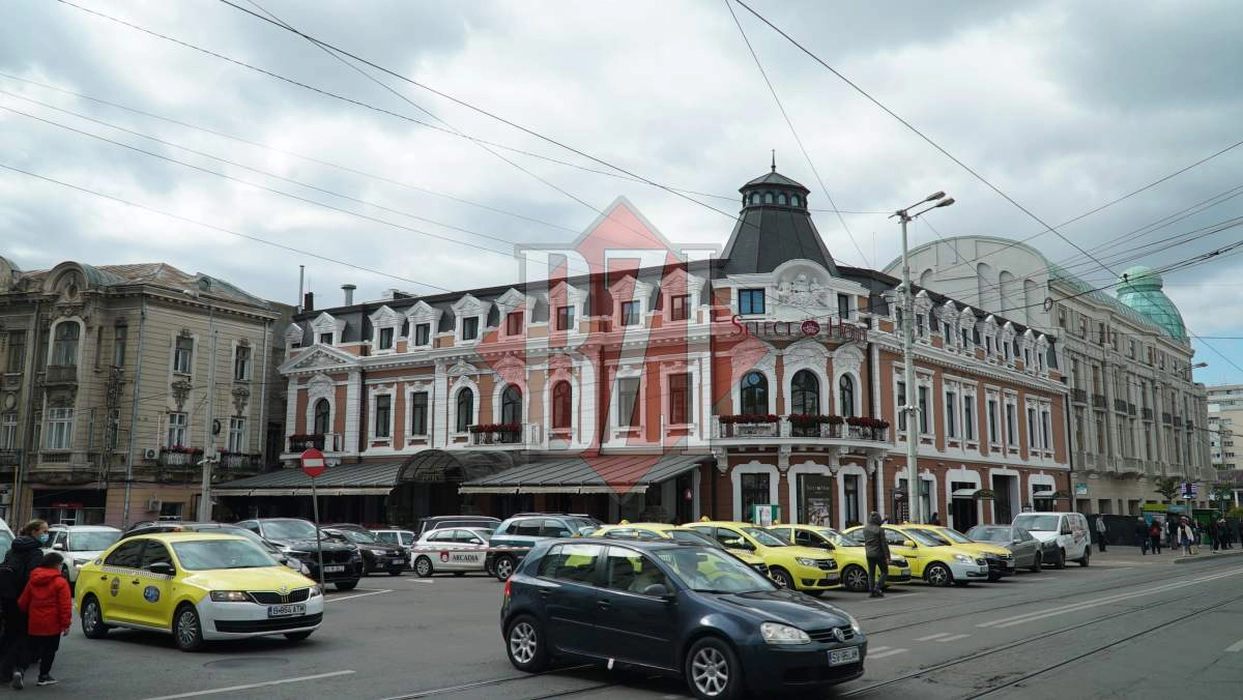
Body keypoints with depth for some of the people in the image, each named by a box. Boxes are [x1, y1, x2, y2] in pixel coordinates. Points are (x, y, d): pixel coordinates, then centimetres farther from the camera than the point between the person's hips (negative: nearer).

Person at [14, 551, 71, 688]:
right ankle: (44, 676, 14)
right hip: (52, 625, -5)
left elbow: (22, 603, 15)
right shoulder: (60, 582, -11)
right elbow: (65, 606, -15)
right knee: (49, 650, 10)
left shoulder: (32, 581, 8)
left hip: (34, 625, 5)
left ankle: (20, 670, -8)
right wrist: (66, 624, -9)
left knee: (34, 651, 14)